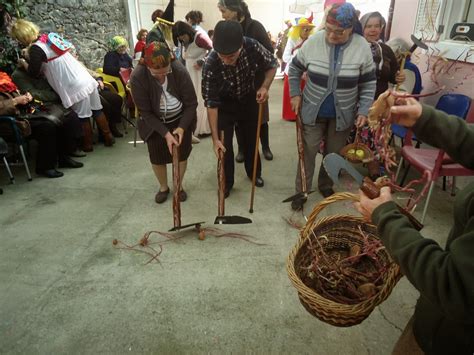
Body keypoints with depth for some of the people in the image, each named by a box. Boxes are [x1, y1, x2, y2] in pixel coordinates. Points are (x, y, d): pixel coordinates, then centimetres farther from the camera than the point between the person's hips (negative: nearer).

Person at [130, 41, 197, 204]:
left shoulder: (180, 70, -26)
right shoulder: (137, 77, -27)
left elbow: (191, 103, -16)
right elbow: (145, 112, -20)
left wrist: (182, 127, -25)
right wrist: (165, 133, -26)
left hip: (181, 120, 0)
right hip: (154, 123, 0)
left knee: (182, 154, 5)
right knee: (157, 157, 5)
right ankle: (163, 187, 32)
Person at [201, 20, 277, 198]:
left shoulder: (252, 46, -30)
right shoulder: (211, 64, -34)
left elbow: (272, 64, -9)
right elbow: (211, 103, -29)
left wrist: (265, 86, -26)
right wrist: (215, 138, -29)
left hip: (249, 99, 2)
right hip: (225, 103, -2)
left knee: (251, 137, 16)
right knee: (224, 143, -1)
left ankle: (254, 173, 39)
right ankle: (226, 182, 20)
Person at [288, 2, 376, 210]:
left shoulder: (362, 48, -11)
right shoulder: (312, 42, -12)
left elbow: (368, 84, -3)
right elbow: (294, 69, 3)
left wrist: (363, 110, -8)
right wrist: (295, 94, -4)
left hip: (343, 114, 1)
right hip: (313, 111, 0)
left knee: (334, 153, 14)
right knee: (307, 152, 4)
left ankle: (325, 185, 37)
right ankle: (301, 192, 19)